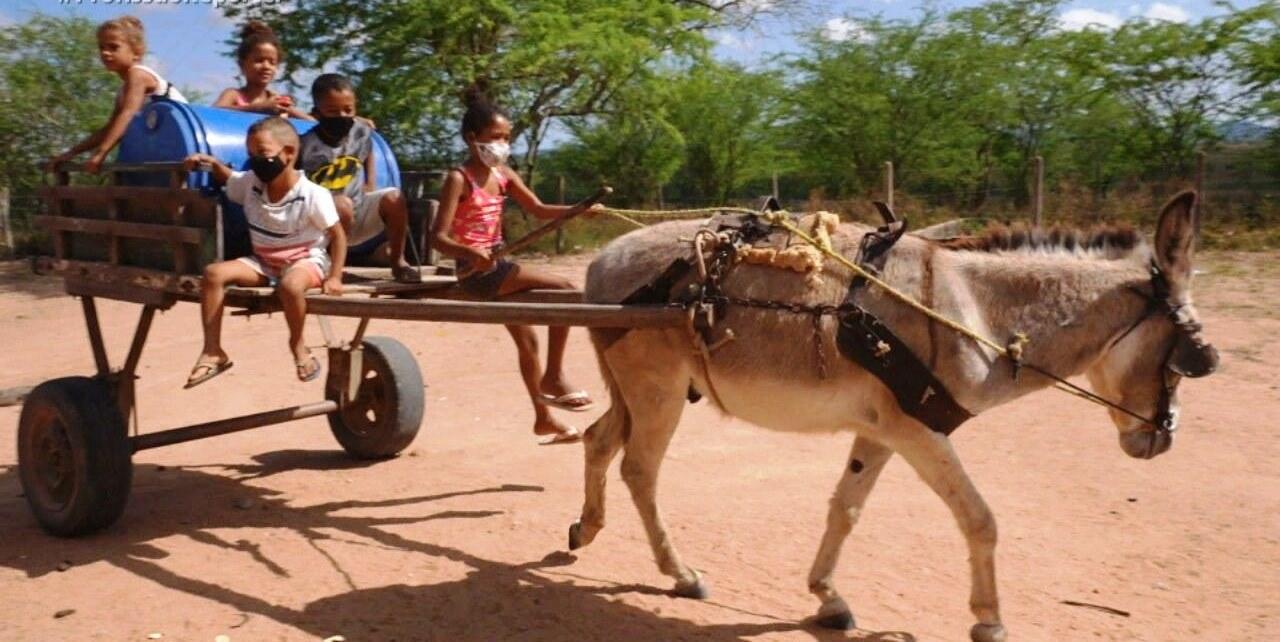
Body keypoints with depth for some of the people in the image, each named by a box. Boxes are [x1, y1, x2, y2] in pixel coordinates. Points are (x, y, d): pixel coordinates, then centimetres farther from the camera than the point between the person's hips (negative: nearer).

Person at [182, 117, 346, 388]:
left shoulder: (313, 195, -19)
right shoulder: (249, 183, -2)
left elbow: (338, 235, -12)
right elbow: (225, 177, 20)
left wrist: (334, 277, -17)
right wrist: (210, 162, -2)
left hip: (306, 259, -6)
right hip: (264, 261, 6)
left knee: (290, 285, -40)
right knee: (214, 272, -17)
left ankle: (297, 345, -10)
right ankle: (212, 351, -11)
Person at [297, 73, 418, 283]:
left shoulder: (361, 132, -1)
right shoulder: (307, 145, -15)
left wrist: (371, 185, 11)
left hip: (359, 214, 4)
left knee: (393, 198, -20)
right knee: (342, 205, -37)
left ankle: (397, 260, -6)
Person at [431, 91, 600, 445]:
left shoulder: (503, 174, 8)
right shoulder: (459, 179, -13)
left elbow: (539, 209, 10)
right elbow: (439, 237, -19)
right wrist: (470, 251, -39)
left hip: (496, 267, 8)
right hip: (476, 270, -8)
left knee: (527, 340, 16)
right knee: (564, 289, -18)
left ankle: (543, 417, 29)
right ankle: (553, 377, -7)